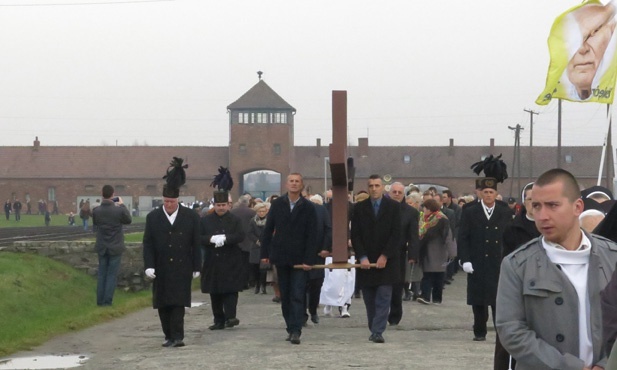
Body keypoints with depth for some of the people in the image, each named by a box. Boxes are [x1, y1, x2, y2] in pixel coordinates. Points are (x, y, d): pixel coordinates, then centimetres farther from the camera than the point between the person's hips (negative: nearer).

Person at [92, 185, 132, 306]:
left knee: (101, 274, 13)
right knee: (112, 275, 4)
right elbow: (128, 220, 1)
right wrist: (122, 205, 11)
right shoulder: (119, 210, -18)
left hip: (102, 247, 3)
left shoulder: (96, 211, -10)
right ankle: (107, 301, 2)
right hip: (115, 247, -3)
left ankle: (100, 301, 15)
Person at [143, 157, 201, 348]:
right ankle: (169, 336, 15)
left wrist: (196, 267, 2)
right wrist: (149, 266, -8)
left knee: (179, 303, -7)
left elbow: (196, 244, 4)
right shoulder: (153, 217, 4)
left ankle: (177, 336, -7)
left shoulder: (191, 217, 2)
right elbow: (148, 244, 2)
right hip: (161, 270, 2)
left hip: (182, 269, -2)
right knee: (163, 304, 5)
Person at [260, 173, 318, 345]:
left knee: (297, 296, -8)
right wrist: (265, 253, 1)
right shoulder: (277, 204, 4)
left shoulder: (308, 207, -3)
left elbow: (311, 235, -5)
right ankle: (291, 328, 16)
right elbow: (268, 230, 6)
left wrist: (309, 260, -12)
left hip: (299, 258, -3)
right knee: (285, 296, 8)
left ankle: (295, 331, -9)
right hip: (281, 256, 3)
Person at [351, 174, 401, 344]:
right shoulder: (359, 208, 6)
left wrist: (385, 256, -10)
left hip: (386, 261, -2)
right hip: (366, 262, 2)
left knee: (383, 298, -7)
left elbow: (396, 234, -3)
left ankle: (377, 332, -10)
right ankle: (374, 330, 15)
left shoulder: (393, 207, 2)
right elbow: (355, 235, 3)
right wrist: (362, 257, -8)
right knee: (369, 300, 6)